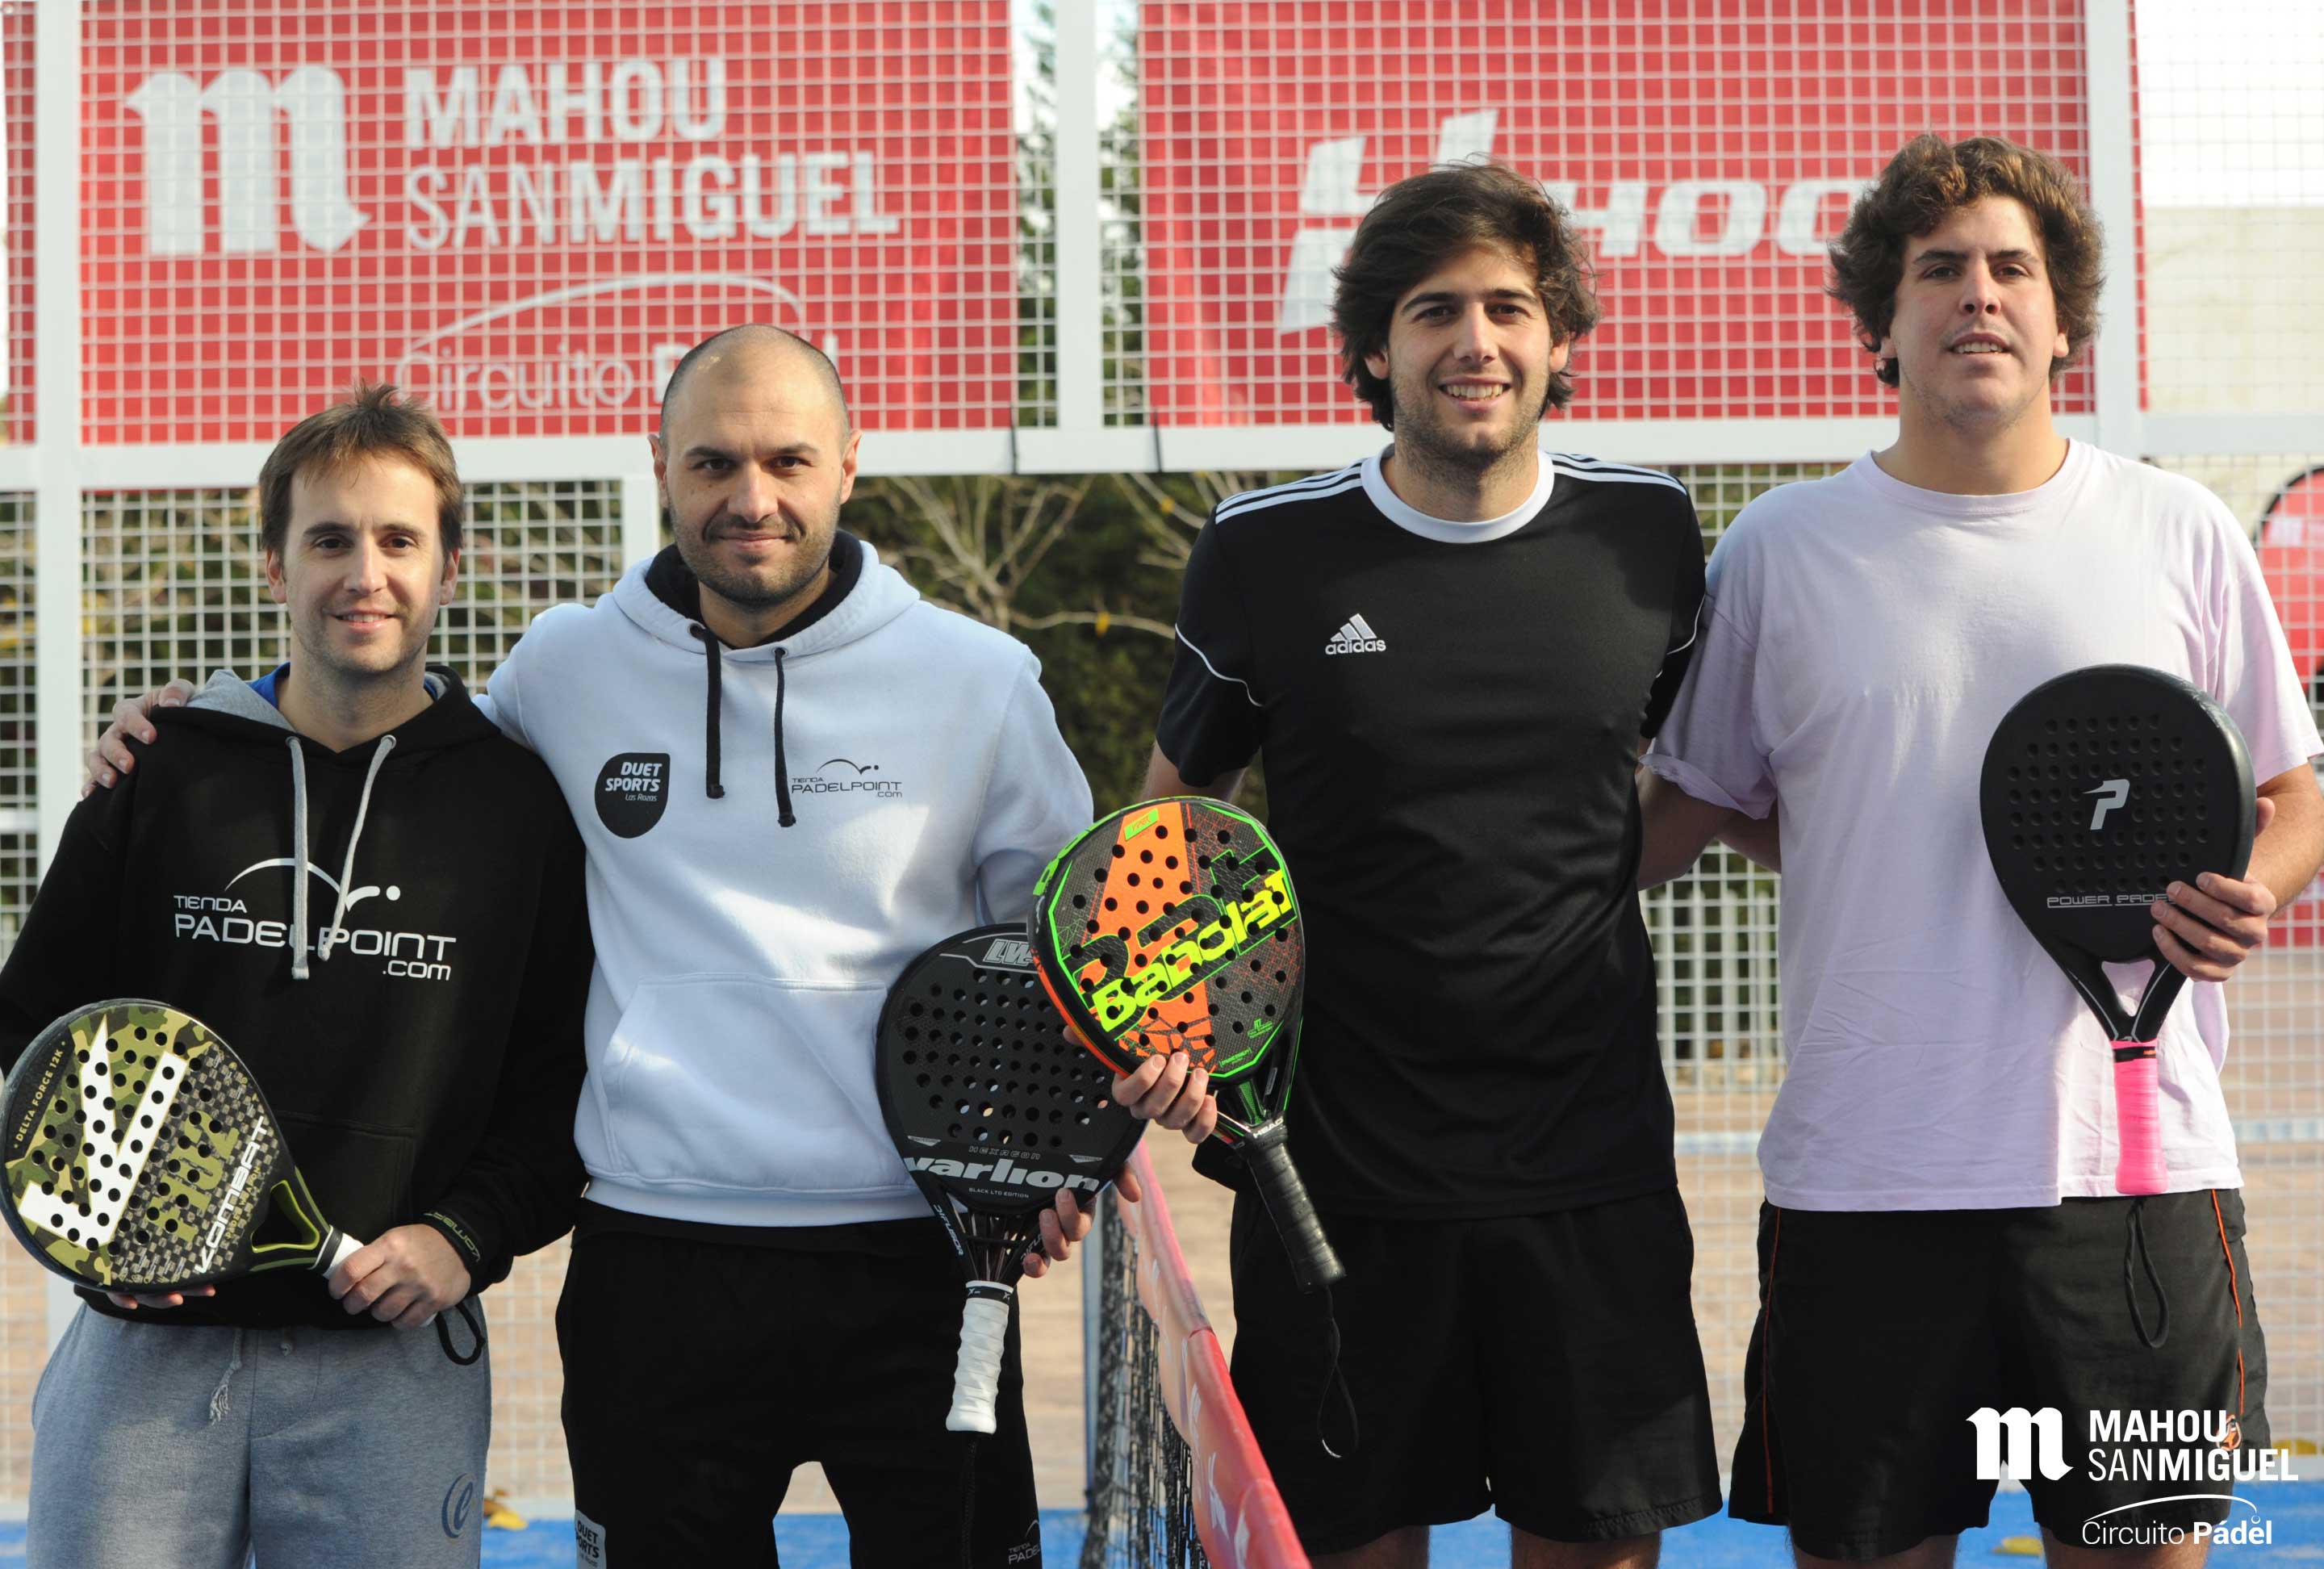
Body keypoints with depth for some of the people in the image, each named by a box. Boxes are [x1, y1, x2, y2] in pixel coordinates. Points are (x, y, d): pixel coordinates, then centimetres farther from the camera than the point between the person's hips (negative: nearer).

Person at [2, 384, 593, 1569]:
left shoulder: (517, 803, 3)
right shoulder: (162, 774, 6)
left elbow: (567, 1073, 5)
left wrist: (467, 1234, -8)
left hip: (392, 1364, -1)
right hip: (140, 1351, 1)